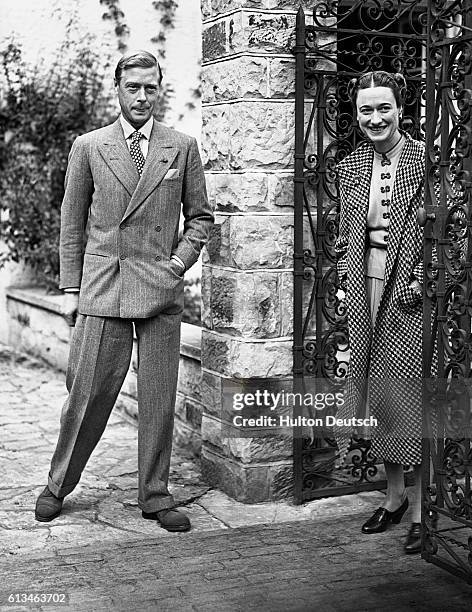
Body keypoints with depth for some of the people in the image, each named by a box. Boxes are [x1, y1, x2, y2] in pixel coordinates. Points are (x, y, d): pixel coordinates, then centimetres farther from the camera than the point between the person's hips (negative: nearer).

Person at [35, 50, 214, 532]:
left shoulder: (182, 147, 8)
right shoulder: (88, 147, 7)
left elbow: (200, 217, 15)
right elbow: (72, 224, 9)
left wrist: (181, 259, -1)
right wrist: (70, 287, 4)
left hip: (162, 290, 1)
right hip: (102, 288, -1)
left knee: (158, 399, 4)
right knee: (87, 393, 0)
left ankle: (155, 496, 16)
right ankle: (58, 486, 19)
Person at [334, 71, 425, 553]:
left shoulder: (426, 159, -4)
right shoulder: (350, 168, 11)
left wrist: (422, 280, -14)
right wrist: (347, 276, 6)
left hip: (411, 288, -5)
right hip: (365, 287, 5)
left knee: (410, 391, -5)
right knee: (377, 391, 9)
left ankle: (423, 510, 5)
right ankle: (394, 496, 24)